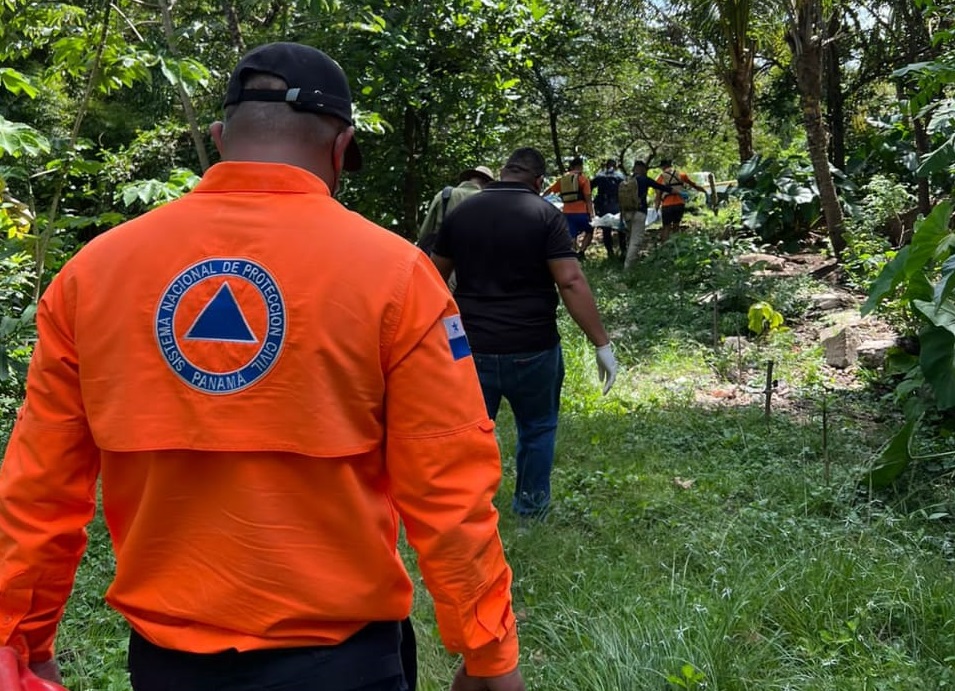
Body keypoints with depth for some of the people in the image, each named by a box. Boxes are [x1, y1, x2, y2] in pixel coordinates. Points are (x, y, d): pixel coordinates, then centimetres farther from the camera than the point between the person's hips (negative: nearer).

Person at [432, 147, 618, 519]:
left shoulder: (461, 212, 3)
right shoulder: (545, 215, -8)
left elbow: (436, 276, 12)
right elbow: (571, 283, -16)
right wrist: (602, 344, -13)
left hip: (473, 346, 2)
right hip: (532, 348, -2)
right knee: (537, 428, 19)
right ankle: (531, 505, 31)